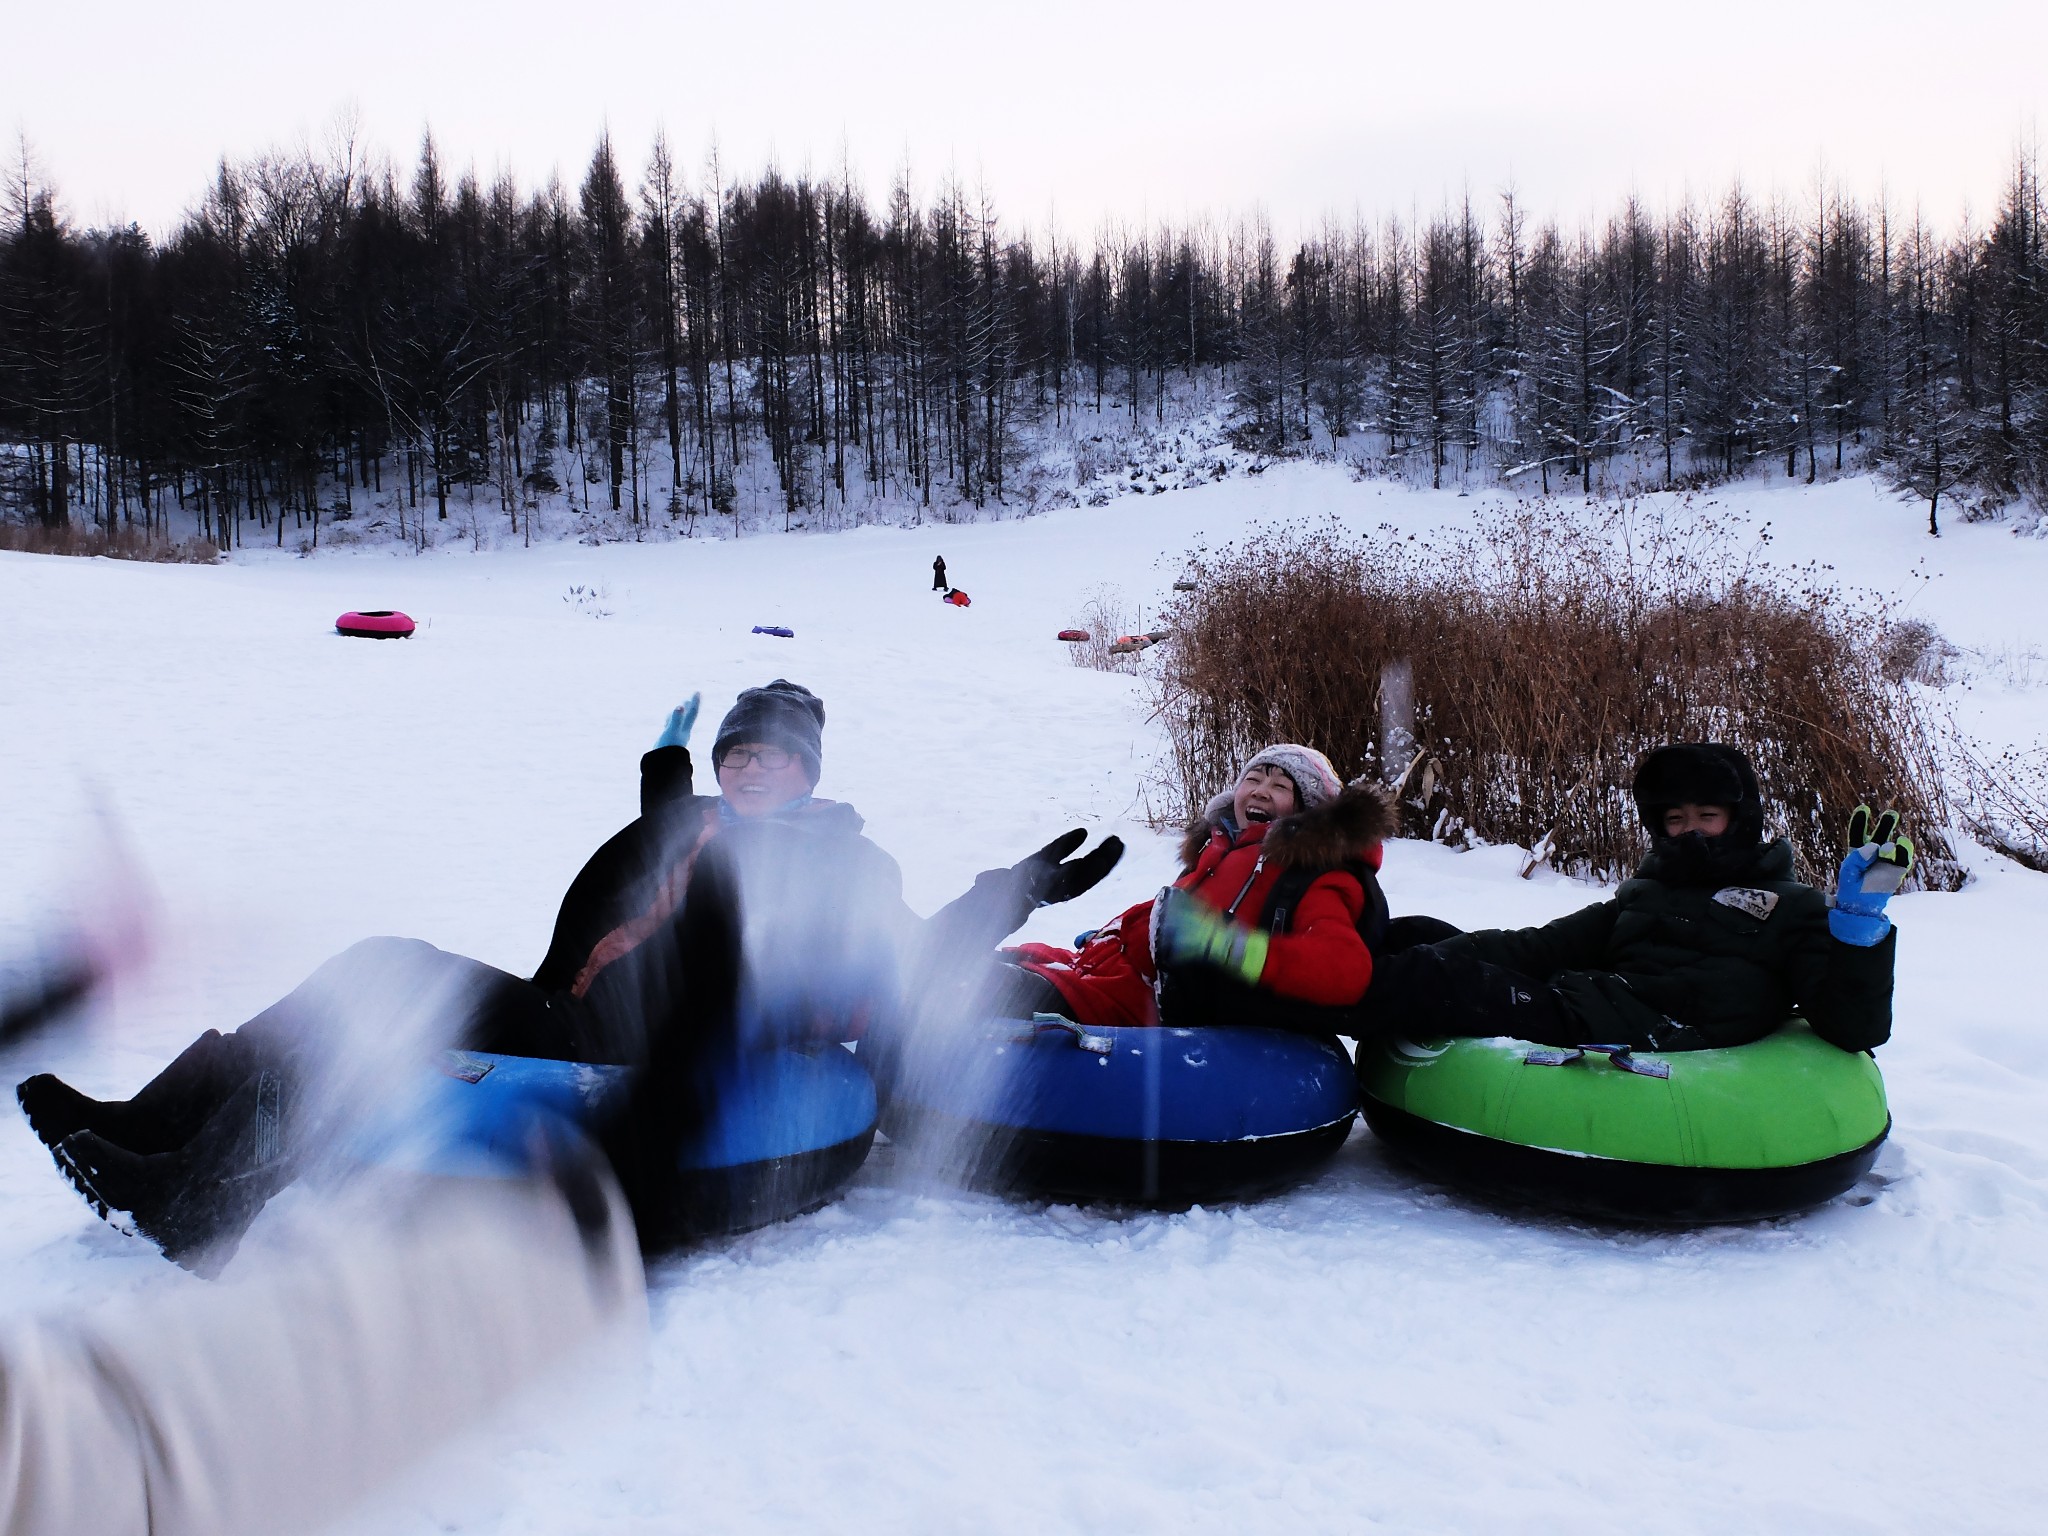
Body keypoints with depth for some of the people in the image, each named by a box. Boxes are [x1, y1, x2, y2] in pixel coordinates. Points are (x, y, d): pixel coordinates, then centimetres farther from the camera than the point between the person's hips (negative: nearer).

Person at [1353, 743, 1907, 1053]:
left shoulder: (1791, 907, 19)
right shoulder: (1642, 896, 32)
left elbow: (1854, 1029, 7)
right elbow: (1544, 947, 19)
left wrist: (1860, 920, -6)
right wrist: (1455, 951, 1)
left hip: (1663, 1039, -7)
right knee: (1424, 940, -8)